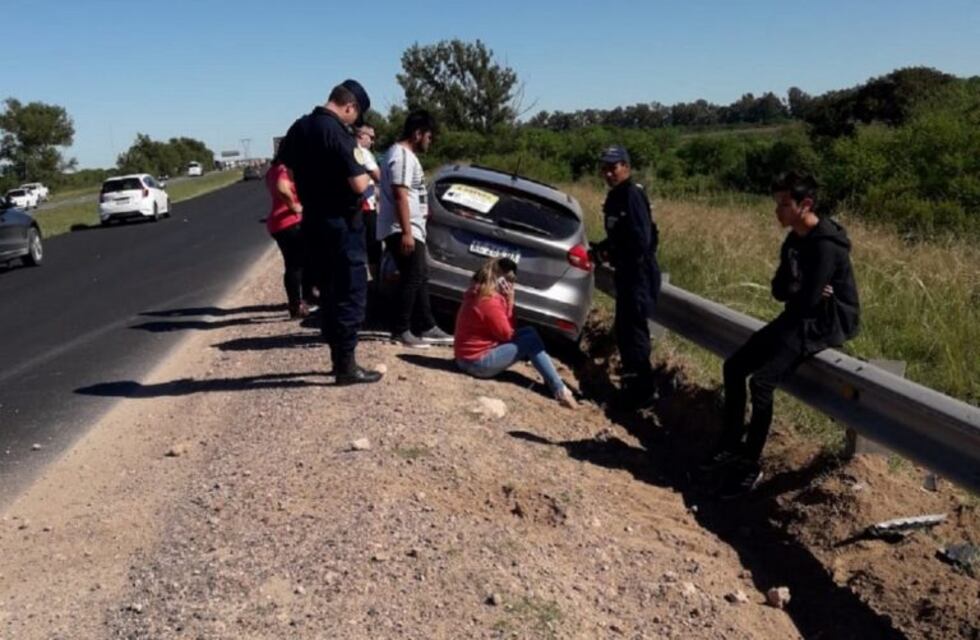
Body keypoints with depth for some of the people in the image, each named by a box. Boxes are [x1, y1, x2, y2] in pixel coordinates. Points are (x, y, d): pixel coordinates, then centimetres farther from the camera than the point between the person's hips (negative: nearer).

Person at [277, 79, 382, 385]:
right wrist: (364, 175, -2)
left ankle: (338, 358, 21)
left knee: (329, 292, 15)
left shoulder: (299, 127, 7)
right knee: (351, 294, -2)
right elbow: (358, 184, -23)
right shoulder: (337, 132, -18)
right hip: (341, 223, -8)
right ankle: (346, 365, 0)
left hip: (313, 221, 8)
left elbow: (284, 163, 23)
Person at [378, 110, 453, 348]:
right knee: (412, 279, -8)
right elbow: (400, 196, -24)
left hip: (411, 229, 11)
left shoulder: (405, 154, 18)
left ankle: (426, 327, 19)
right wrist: (406, 232, -27)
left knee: (420, 278, 13)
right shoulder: (402, 155, -16)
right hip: (401, 231, -11)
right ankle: (400, 330, -2)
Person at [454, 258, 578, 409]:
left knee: (528, 332, 10)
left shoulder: (478, 293, 5)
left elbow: (505, 329, 9)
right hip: (477, 362, -10)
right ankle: (560, 390, -7)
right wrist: (509, 302, -12)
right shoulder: (490, 302, -24)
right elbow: (507, 334, -14)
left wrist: (508, 301, -5)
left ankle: (552, 379, 6)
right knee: (531, 341, -9)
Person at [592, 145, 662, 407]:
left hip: (640, 273, -10)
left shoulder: (632, 195, -18)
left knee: (633, 331, -5)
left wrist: (610, 253, -14)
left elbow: (641, 240, -25)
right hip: (627, 272, 10)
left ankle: (641, 393, 5)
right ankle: (632, 385, 31)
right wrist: (604, 249, 4)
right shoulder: (616, 196, 12)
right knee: (623, 329, 18)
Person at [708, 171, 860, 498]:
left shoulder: (825, 245, -23)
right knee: (734, 367, 5)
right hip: (799, 318, 10)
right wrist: (798, 291, -14)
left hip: (827, 323, -10)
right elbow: (779, 289, 7)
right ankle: (732, 447, 14)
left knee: (761, 382, -23)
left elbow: (809, 301, -25)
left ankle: (750, 467, -10)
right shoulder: (794, 239, 7)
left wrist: (790, 291, -4)